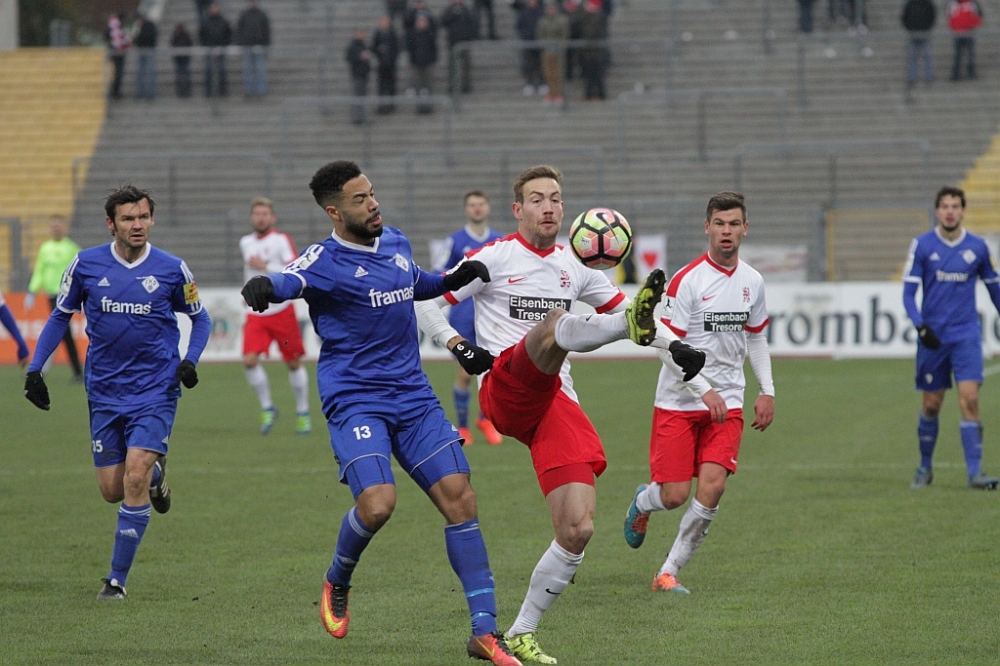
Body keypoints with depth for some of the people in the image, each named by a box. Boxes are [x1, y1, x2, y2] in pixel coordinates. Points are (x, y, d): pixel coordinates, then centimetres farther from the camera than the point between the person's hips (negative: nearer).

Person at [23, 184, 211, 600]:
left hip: (155, 391, -2)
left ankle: (118, 579, -7)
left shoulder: (172, 269, -4)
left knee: (135, 478, -17)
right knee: (112, 490, 3)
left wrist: (190, 360, -6)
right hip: (105, 394, 2)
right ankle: (156, 474, 40)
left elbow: (199, 317, 11)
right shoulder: (86, 265, -2)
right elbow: (60, 316, 11)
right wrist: (35, 368, 3)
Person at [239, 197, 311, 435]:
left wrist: (265, 267, -22)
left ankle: (302, 412, 21)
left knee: (293, 363, 5)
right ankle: (267, 408, 2)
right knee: (250, 360, -14)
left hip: (281, 311, -4)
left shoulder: (281, 240, -7)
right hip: (255, 314, 4)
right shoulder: (245, 243, 10)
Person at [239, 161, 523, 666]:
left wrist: (452, 280, 16)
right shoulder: (326, 260, -10)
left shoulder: (397, 243, 11)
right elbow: (289, 281, -33)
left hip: (413, 397, 6)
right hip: (354, 400, -6)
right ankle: (337, 583, 11)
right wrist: (265, 287, -55)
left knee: (459, 498, -5)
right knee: (377, 503, -24)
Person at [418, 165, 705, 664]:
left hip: (556, 405, 5)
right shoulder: (494, 258, 7)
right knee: (557, 324, -35)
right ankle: (634, 327, -68)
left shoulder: (574, 267, 20)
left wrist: (673, 345, 13)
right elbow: (426, 301, 5)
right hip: (505, 391, -5)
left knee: (578, 531, -8)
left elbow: (619, 306, 29)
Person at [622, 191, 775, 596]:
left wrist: (767, 391, 10)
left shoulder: (752, 283, 6)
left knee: (712, 486, -14)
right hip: (678, 401, -4)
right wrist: (705, 392, -20)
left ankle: (669, 572, -1)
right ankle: (642, 501, 33)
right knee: (675, 495, -6)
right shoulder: (687, 281, -11)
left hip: (727, 403, 4)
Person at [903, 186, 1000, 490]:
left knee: (969, 398, -13)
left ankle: (975, 471, -13)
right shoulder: (922, 245, -2)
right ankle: (925, 467, 24)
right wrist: (920, 326, -18)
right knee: (931, 405, 6)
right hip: (933, 336, 0)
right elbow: (908, 292, -4)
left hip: (966, 336, 0)